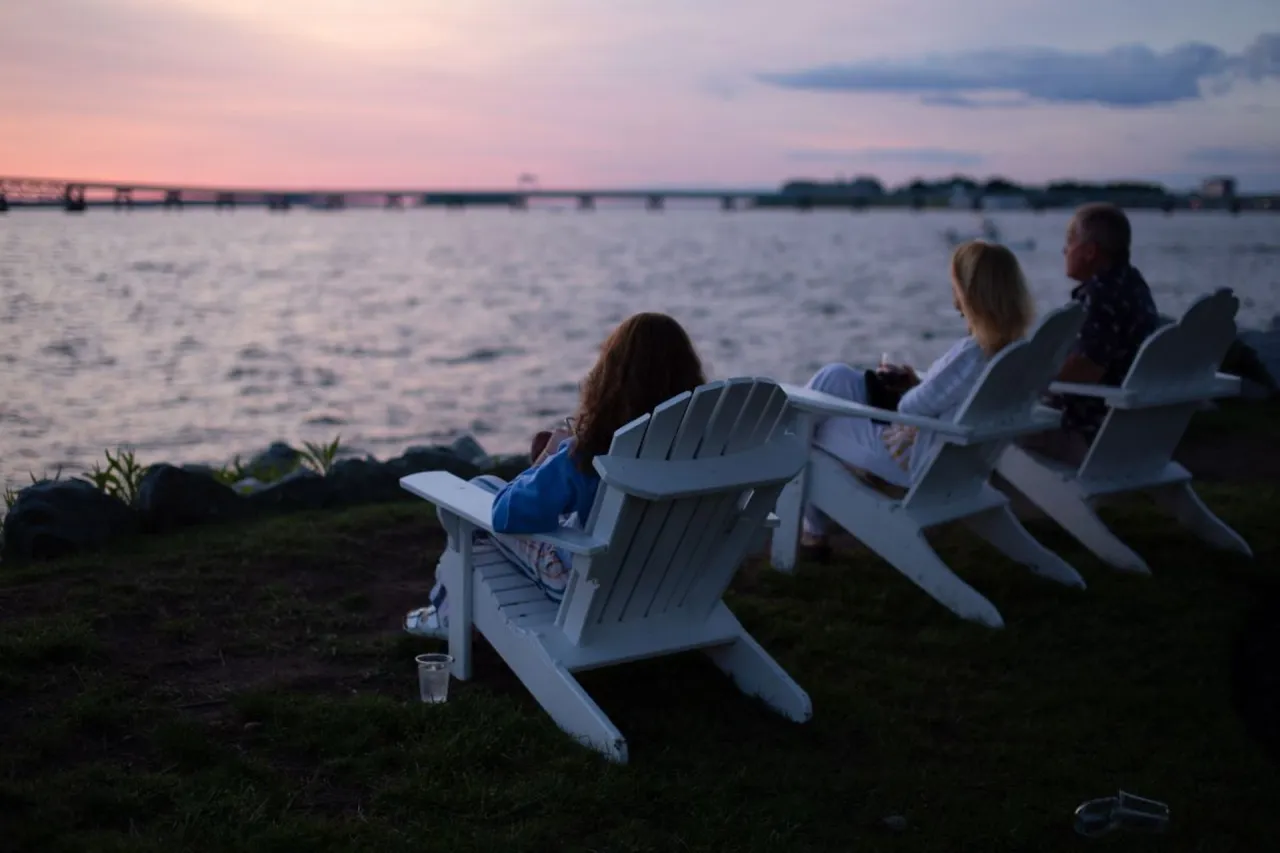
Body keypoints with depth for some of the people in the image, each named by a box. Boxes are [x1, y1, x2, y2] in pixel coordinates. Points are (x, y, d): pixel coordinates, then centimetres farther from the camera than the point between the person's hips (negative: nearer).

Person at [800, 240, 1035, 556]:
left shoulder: (972, 353, -34)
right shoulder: (1011, 347, -7)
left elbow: (913, 407, -21)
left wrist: (911, 391, 1)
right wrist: (919, 383, -1)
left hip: (919, 461, -9)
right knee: (836, 377, 18)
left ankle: (810, 525, 29)